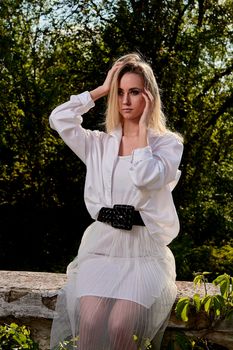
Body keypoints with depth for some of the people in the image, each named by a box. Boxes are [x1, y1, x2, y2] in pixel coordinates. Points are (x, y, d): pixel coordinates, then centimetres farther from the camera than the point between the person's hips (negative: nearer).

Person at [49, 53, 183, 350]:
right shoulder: (100, 144, 14)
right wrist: (102, 90, 7)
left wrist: (143, 127, -4)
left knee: (120, 326, -30)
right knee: (91, 320, -28)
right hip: (102, 246, 2)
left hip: (145, 249, -2)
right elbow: (59, 118, 2)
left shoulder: (168, 143, 5)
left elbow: (146, 177, -15)